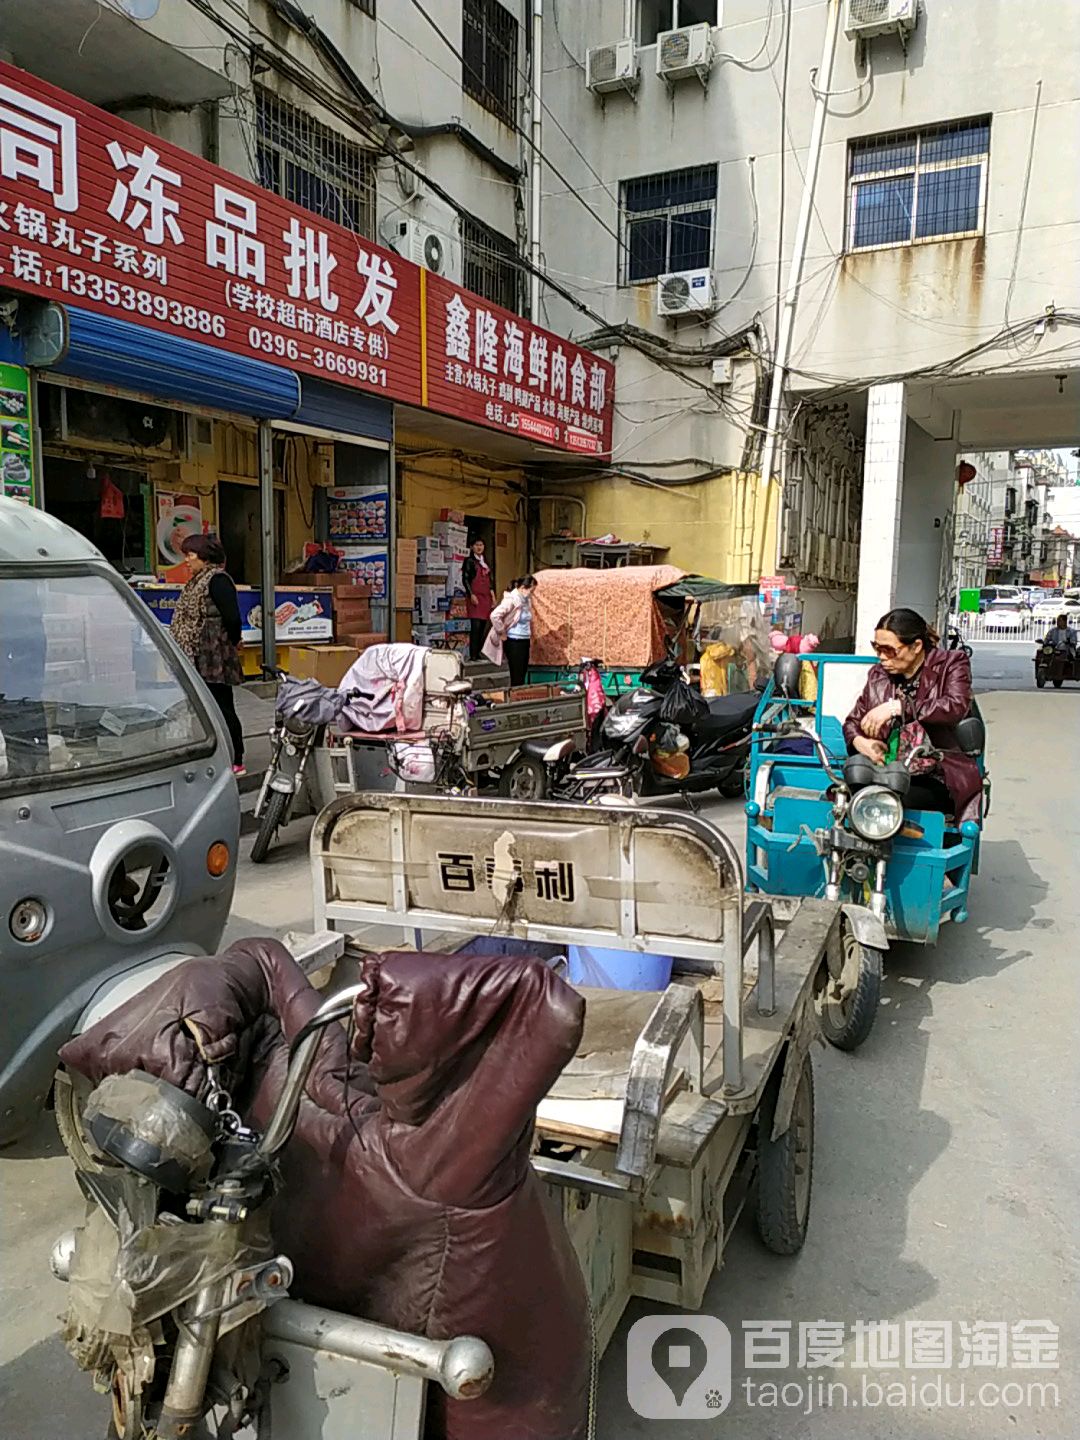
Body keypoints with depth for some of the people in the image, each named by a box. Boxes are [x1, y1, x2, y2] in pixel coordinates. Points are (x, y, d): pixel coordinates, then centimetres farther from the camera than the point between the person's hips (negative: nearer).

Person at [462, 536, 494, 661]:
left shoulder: (485, 562, 20)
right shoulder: (469, 561, 0)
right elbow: (465, 579, -7)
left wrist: (493, 595, 12)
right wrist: (471, 595, -15)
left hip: (486, 597, 7)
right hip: (475, 597, -7)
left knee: (483, 626, 4)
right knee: (475, 625, -13)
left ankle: (480, 653, 8)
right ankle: (473, 655, -14)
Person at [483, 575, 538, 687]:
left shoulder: (527, 600, 7)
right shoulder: (511, 600, -17)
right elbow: (494, 616, -26)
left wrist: (530, 632, 14)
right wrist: (502, 633, -17)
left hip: (525, 641, 8)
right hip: (513, 642, -8)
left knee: (523, 674, 12)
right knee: (517, 676, -3)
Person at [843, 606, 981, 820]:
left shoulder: (951, 663, 4)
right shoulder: (879, 674, 17)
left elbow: (956, 707, -16)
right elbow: (853, 720, 20)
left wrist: (897, 706, -21)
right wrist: (859, 741, -4)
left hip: (935, 779, -4)